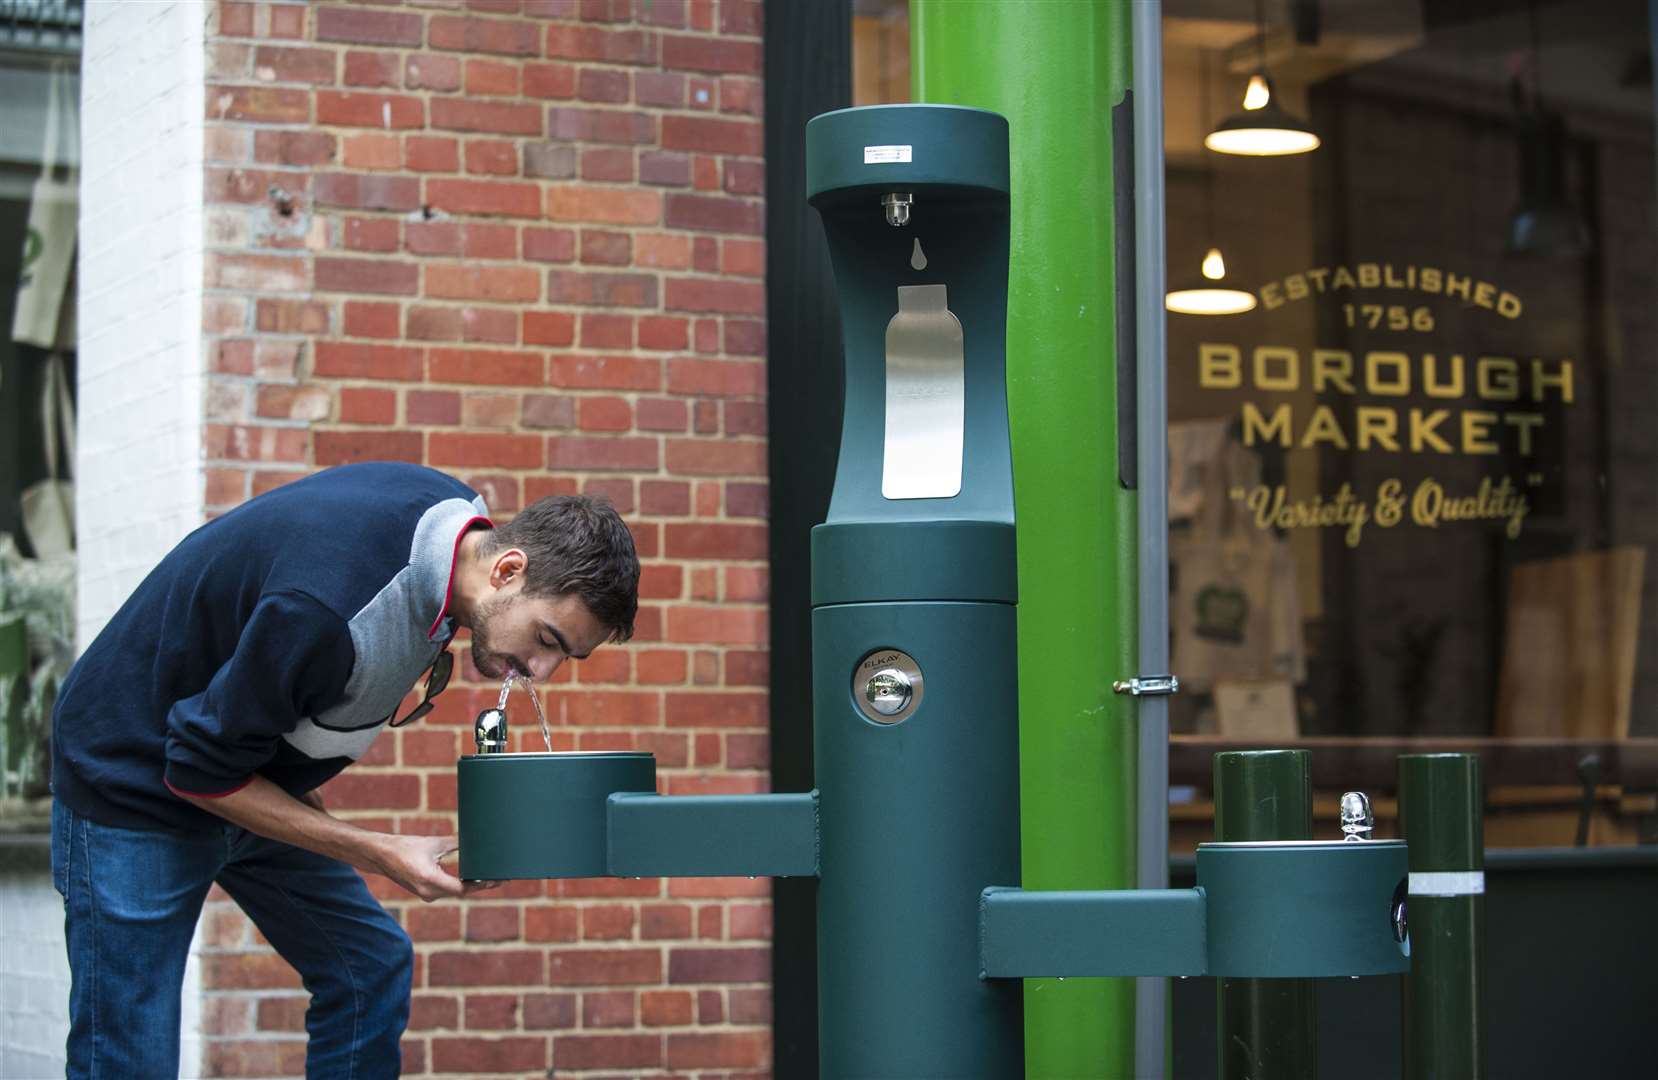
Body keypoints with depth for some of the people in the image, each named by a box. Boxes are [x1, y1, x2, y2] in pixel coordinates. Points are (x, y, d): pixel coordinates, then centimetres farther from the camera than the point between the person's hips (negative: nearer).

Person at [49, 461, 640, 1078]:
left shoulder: (458, 515, -11)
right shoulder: (327, 610, -38)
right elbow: (201, 771, -25)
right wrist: (380, 856, -24)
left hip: (254, 774, 9)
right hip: (137, 787, -9)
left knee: (371, 968, 5)